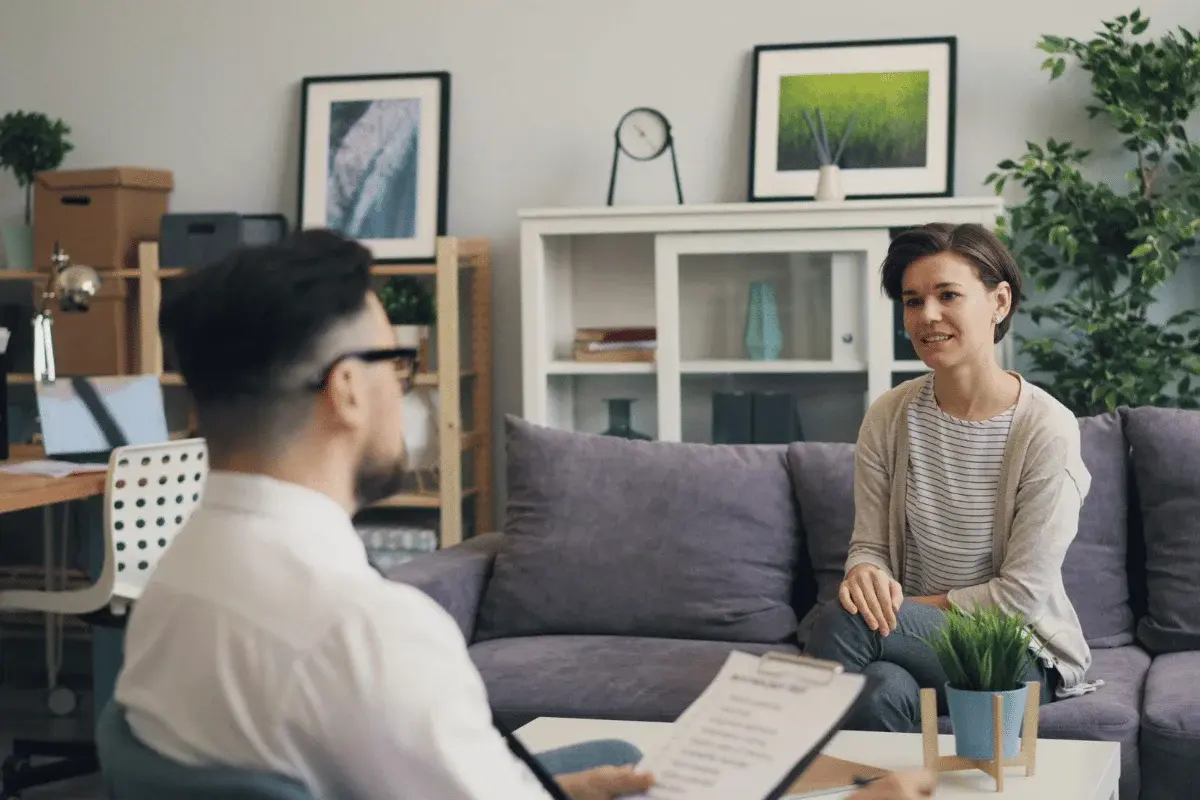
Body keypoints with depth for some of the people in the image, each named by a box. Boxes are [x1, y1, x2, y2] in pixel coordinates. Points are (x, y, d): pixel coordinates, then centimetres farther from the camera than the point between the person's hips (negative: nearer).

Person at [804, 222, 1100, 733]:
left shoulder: (1047, 429, -13)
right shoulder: (888, 418, 1)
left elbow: (1022, 593, -12)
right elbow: (869, 543, 3)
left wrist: (916, 606, -12)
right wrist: (866, 573, -21)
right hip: (910, 632, 3)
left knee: (839, 625, -28)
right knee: (881, 688, -35)